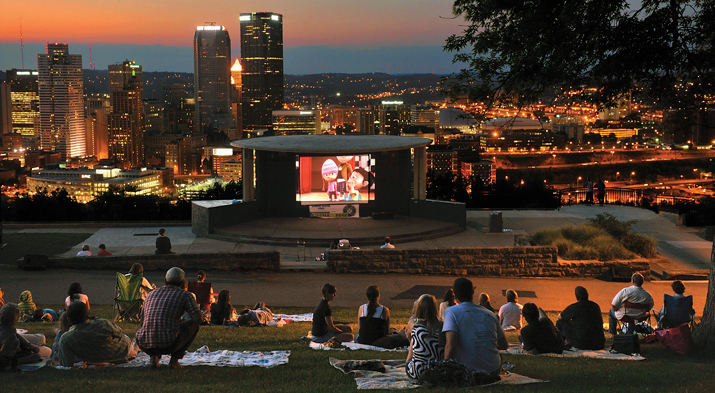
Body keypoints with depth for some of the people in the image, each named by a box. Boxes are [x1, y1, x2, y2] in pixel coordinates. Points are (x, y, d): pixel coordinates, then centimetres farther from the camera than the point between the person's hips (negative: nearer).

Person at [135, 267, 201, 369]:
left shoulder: (151, 293, 21)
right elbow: (197, 318, -3)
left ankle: (154, 357, 12)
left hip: (144, 345, 5)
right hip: (168, 344, -4)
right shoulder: (185, 295, 6)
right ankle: (174, 359, 10)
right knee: (194, 325, 22)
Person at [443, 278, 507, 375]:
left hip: (468, 370, -4)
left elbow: (451, 345, -18)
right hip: (493, 370, 4)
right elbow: (504, 345, 18)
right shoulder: (489, 314, 11)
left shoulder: (451, 312, -3)